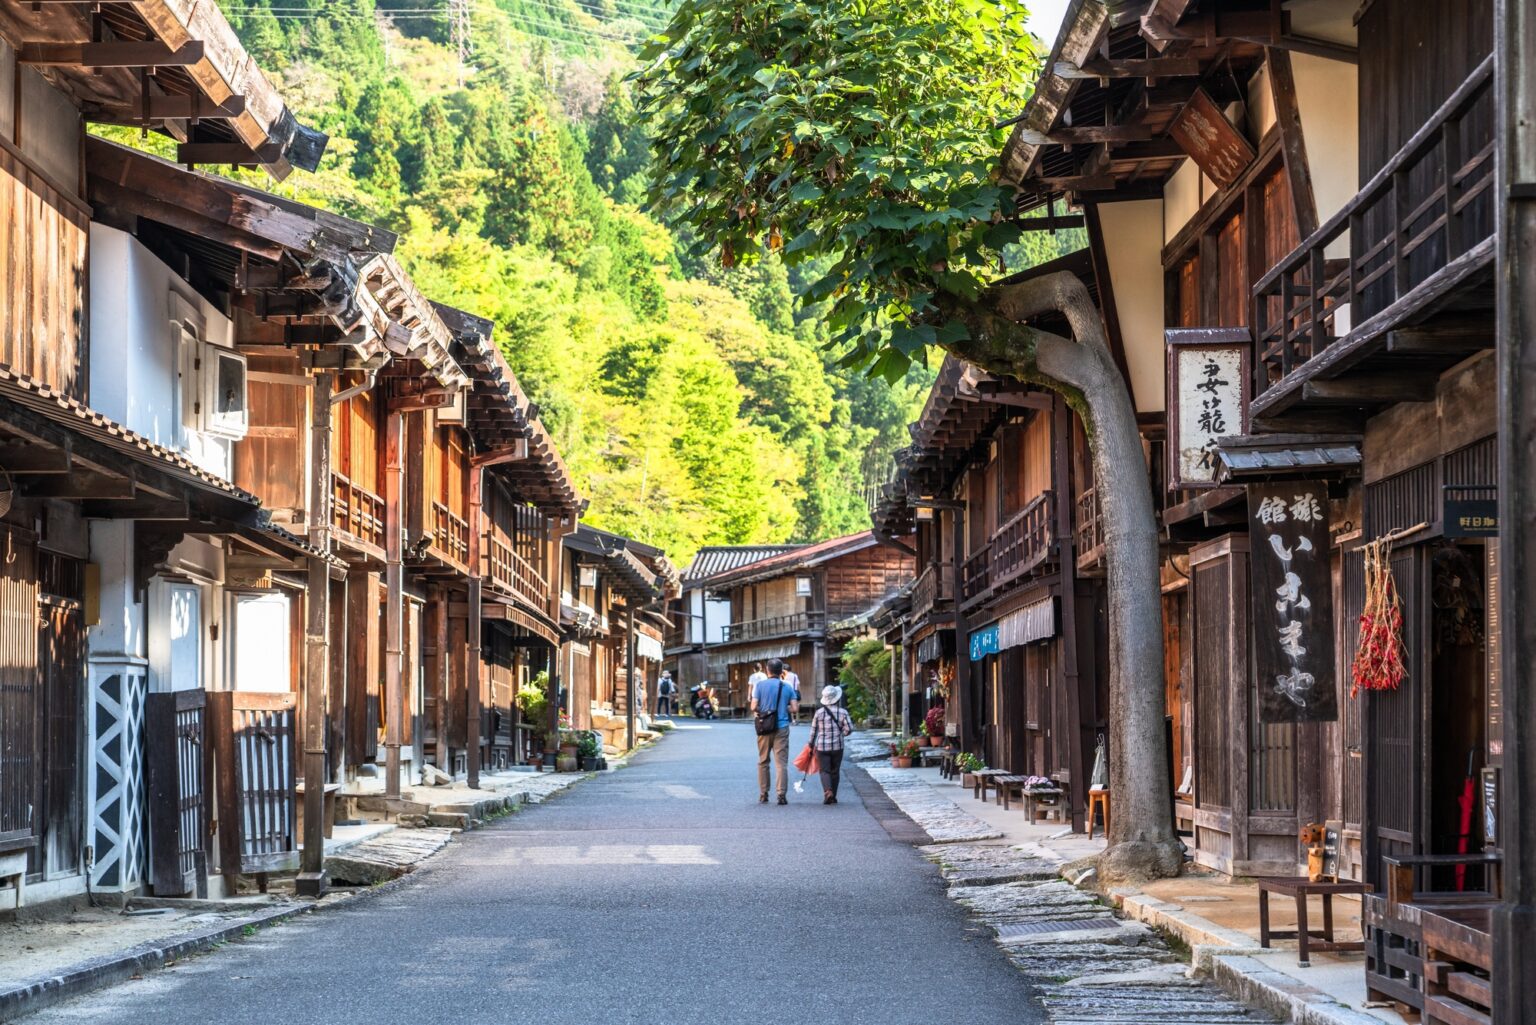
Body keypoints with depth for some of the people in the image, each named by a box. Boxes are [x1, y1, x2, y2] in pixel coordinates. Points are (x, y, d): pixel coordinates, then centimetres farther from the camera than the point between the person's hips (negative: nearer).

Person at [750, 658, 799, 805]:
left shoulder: (760, 685, -2)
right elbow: (795, 709, -2)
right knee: (782, 762, -1)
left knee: (763, 762, 11)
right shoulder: (787, 687, 2)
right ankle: (782, 795, -10)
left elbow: (754, 707, -9)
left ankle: (763, 795, 12)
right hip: (782, 727, 0)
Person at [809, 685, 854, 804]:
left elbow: (813, 730, 3)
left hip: (822, 746, -1)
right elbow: (849, 728, -8)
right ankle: (833, 797, 16)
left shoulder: (819, 712, -2)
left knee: (825, 770, 1)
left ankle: (828, 791, -24)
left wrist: (811, 744, 15)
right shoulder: (843, 712, -5)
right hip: (837, 747, 1)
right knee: (835, 771, 12)